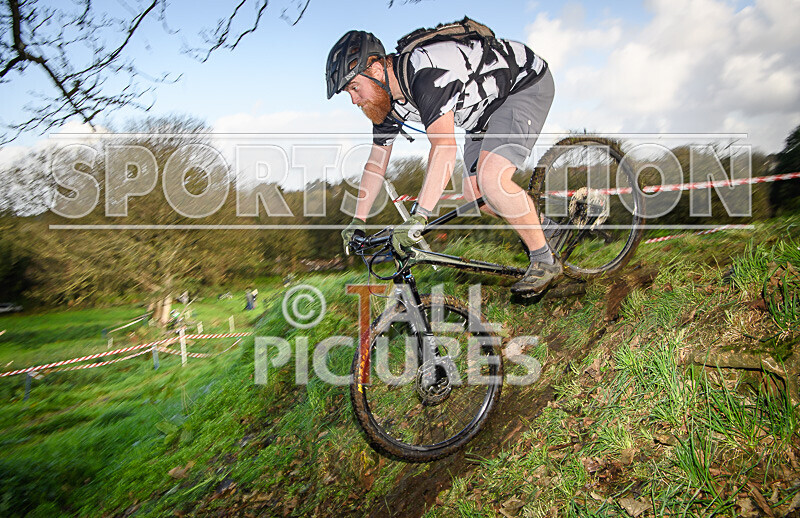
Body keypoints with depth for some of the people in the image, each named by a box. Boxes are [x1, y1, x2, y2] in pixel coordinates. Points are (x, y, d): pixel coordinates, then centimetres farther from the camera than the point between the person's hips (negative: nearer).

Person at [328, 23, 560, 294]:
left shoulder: (424, 73, -35)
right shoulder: (386, 98, -6)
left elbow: (445, 147, -46)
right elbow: (376, 164, 2)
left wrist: (418, 218, -50)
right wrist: (357, 222, 2)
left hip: (527, 82, -9)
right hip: (488, 105, 9)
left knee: (491, 179, -27)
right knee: (474, 194, 0)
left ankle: (545, 260, -10)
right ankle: (535, 224, 22)